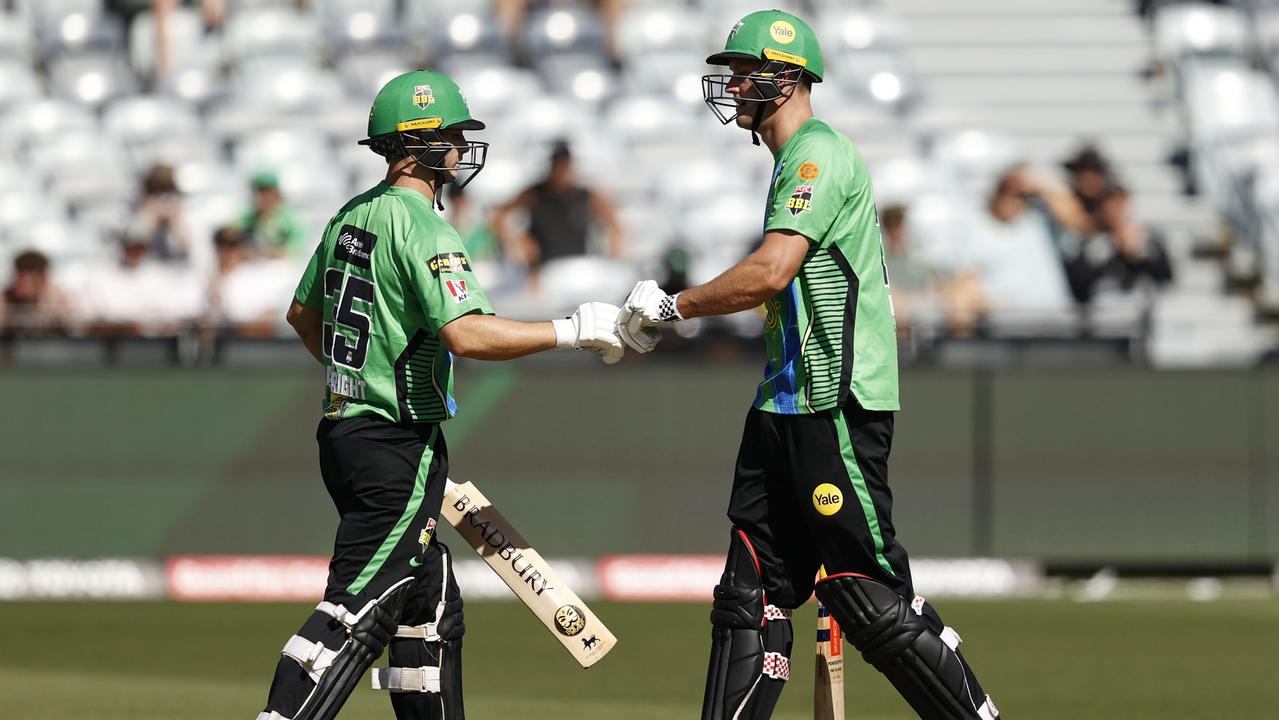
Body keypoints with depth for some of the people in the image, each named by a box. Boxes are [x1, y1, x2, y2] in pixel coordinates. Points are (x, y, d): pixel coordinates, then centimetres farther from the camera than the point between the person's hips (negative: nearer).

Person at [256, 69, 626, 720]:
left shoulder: (352, 215, 13)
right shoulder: (420, 224, -15)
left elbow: (302, 313, 25)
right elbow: (465, 334, -26)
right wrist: (571, 331, -19)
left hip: (343, 424, 10)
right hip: (396, 443, -10)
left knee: (431, 604, 16)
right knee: (358, 611, -13)